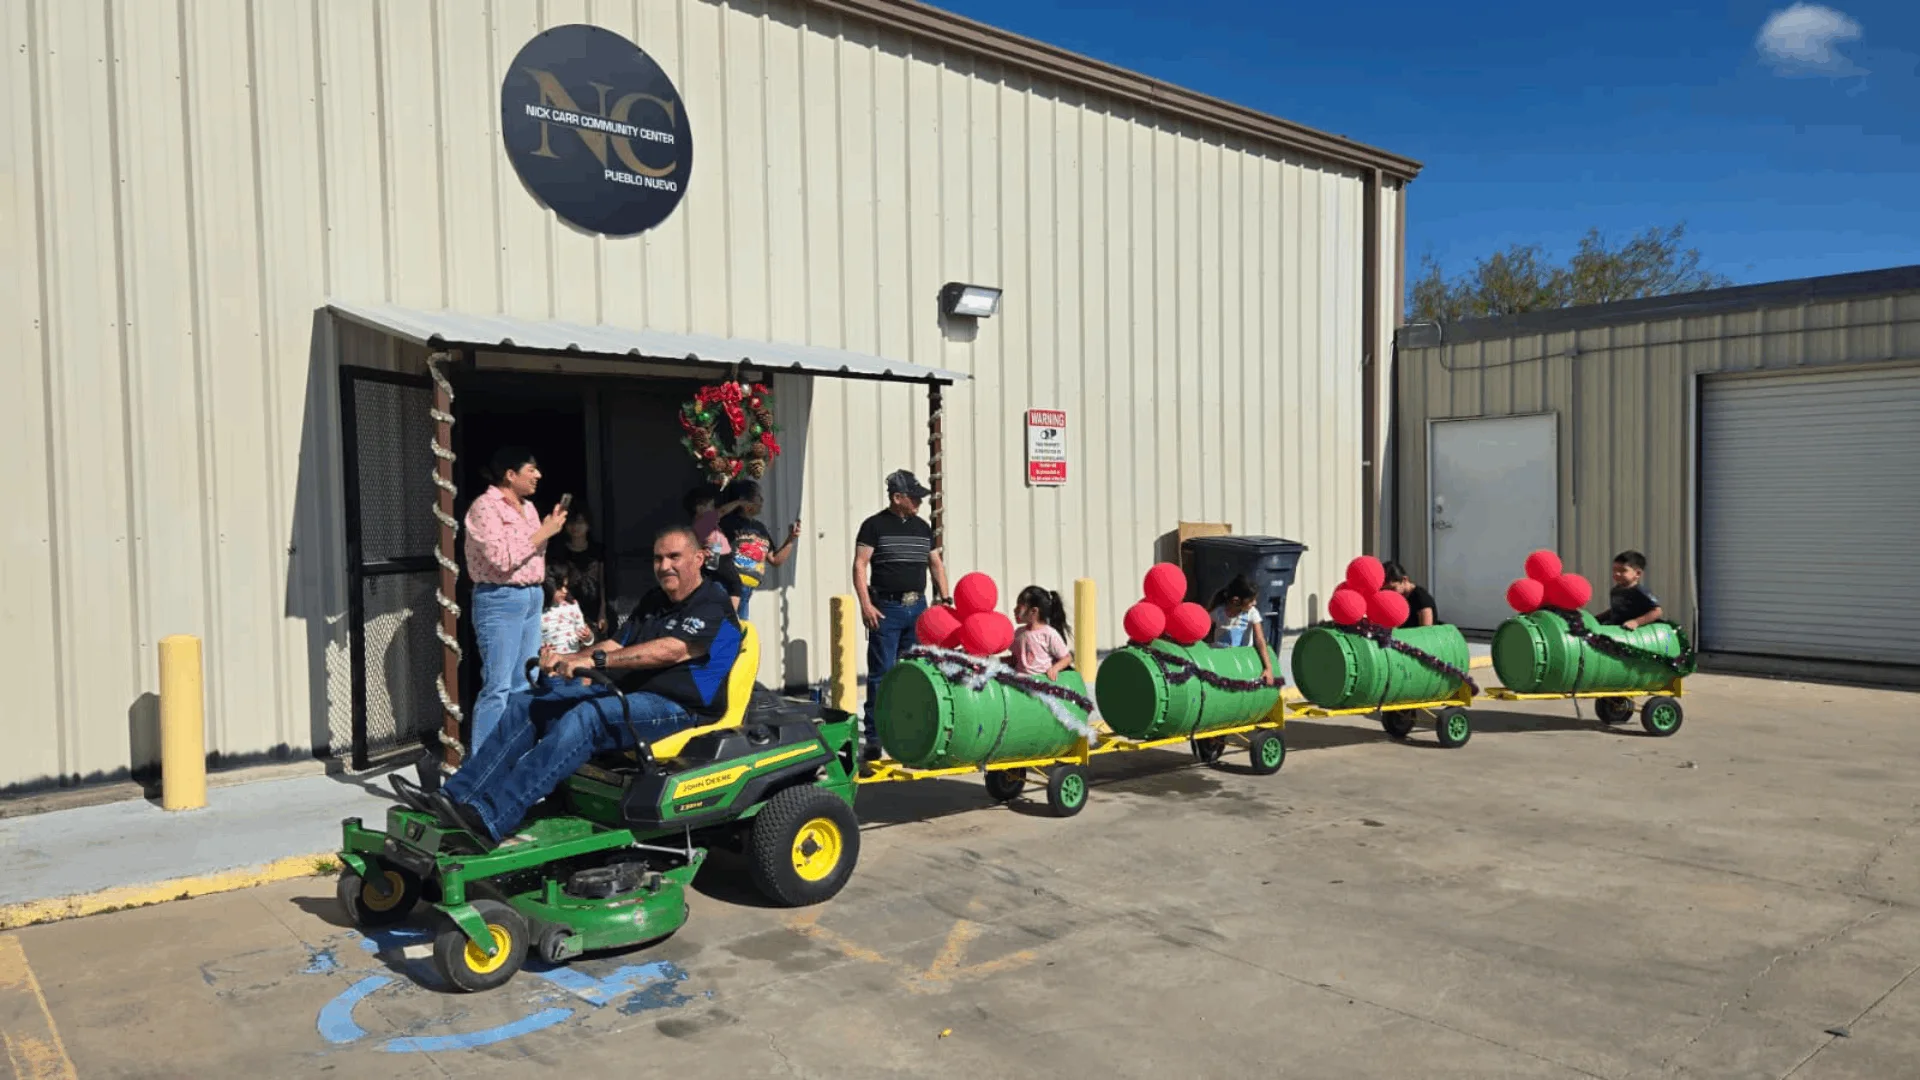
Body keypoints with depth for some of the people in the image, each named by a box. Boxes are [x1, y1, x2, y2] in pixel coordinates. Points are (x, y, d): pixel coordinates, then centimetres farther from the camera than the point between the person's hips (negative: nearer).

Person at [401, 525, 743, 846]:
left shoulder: (714, 608, -8)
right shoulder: (652, 603, 21)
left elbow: (670, 650, -23)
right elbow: (616, 645, 15)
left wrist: (596, 660, -30)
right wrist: (567, 659, -5)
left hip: (674, 705, -9)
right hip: (622, 691, 9)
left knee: (585, 718, -34)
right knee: (526, 702, -2)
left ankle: (488, 820, -39)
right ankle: (458, 796, -11)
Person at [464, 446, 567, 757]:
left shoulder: (528, 507, 14)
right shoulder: (485, 507, -10)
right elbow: (502, 558, -20)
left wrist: (549, 530, 8)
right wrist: (543, 533, -15)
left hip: (532, 597, 9)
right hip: (500, 600, -9)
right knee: (498, 687, -10)